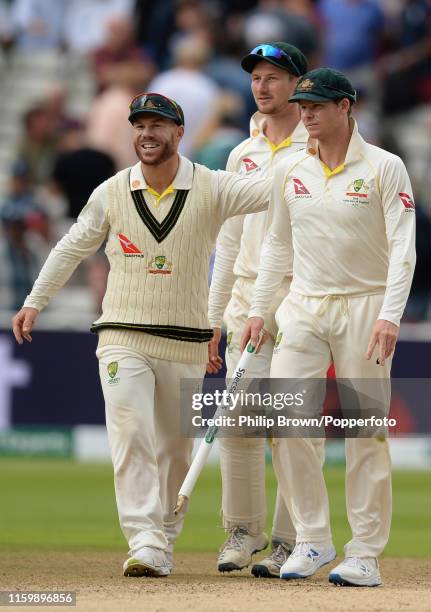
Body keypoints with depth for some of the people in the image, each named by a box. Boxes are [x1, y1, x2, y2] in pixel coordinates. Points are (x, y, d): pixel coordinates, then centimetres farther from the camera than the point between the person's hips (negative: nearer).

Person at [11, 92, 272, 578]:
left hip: (185, 344, 0)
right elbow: (72, 248, 14)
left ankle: (164, 537, 24)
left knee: (176, 448, 8)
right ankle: (145, 544, -20)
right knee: (131, 436, -15)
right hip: (122, 338, 0)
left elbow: (275, 193, -13)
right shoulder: (111, 193, 3)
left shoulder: (211, 189, -2)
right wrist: (35, 302, 13)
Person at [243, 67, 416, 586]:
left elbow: (403, 247, -9)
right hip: (304, 306, 4)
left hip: (365, 307, -4)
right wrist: (258, 308, 11)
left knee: (366, 432, -4)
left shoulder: (384, 168, -5)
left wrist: (390, 315, -20)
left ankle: (365, 555, 2)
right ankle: (312, 540, -1)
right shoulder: (289, 171, 8)